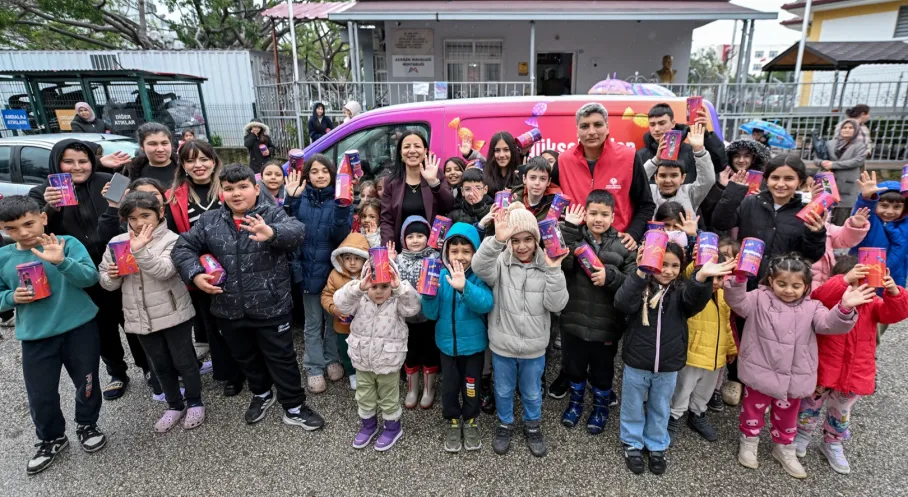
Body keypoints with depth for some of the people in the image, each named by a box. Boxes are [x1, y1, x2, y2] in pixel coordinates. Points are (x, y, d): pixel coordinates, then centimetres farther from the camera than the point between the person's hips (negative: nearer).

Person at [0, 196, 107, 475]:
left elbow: (90, 277, -20)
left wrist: (61, 261, -35)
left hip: (79, 328, -2)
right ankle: (51, 439, 36)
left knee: (87, 384, 14)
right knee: (40, 395, 10)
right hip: (35, 337, 3)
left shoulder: (68, 243, -10)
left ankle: (87, 426, 40)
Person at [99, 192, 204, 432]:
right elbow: (105, 281, 8)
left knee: (183, 361, 7)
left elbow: (164, 271, -25)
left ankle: (195, 402, 27)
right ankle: (174, 405, 35)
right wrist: (111, 276, -13)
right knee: (160, 365, 18)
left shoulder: (171, 240, -9)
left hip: (173, 313, -5)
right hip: (140, 317, 5)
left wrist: (140, 250, -33)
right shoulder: (116, 242, 5)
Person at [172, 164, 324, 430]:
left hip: (271, 306, -4)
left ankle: (294, 407, 26)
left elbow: (296, 231, -30)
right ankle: (261, 394, 49)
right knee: (246, 358, 25)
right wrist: (195, 274, -13)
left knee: (282, 358, 8)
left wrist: (272, 233, -52)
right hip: (229, 309, 5)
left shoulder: (273, 214, -11)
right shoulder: (209, 220, 2)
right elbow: (183, 247, 5)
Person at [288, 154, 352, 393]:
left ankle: (332, 359, 34)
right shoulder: (301, 197, 0)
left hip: (334, 268, -1)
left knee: (333, 318, 16)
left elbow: (340, 235, -16)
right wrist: (292, 200, -20)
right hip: (309, 269, 1)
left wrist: (342, 207, -30)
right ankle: (314, 367, 23)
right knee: (313, 323, 11)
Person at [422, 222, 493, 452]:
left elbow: (486, 304, -31)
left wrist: (464, 287, -44)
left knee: (471, 386, 15)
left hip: (473, 344, -2)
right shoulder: (441, 276, -7)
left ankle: (470, 421, 40)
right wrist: (428, 295, -25)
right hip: (447, 344, 2)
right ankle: (453, 422, 38)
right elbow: (431, 314, -6)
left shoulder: (479, 276, -13)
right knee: (449, 387, 15)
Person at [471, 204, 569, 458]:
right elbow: (478, 266, -35)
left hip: (534, 346, 1)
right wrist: (496, 240, -50)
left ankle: (532, 426, 48)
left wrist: (553, 270, -26)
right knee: (503, 390, 21)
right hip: (502, 344, -1)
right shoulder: (500, 262, -13)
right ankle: (504, 424, 47)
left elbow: (557, 304, -16)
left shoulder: (546, 266, -8)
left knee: (532, 392, 22)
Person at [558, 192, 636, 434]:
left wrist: (610, 277, -24)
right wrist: (569, 229, -24)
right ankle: (576, 401, 47)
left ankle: (601, 406, 45)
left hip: (606, 323, 0)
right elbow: (562, 264, -23)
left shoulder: (622, 247, -4)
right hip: (574, 320, 1)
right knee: (574, 366, 20)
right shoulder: (574, 238, -5)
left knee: (602, 370, 18)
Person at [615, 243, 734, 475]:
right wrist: (640, 273, -41)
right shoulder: (640, 285, -10)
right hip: (636, 362, -2)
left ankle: (656, 446, 41)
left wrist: (702, 277, -46)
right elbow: (623, 304, -28)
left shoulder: (682, 290, -3)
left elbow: (695, 300, -25)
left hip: (668, 366, 2)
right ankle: (632, 443, 37)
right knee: (633, 406, 16)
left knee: (660, 408, 21)